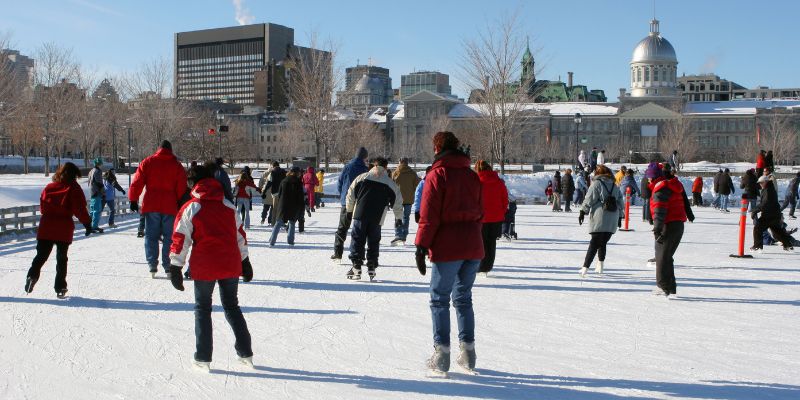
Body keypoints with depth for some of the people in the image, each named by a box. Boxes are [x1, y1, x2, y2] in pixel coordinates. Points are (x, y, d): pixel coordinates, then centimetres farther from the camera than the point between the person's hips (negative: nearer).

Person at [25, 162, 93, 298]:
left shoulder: (49, 187, 9)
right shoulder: (73, 188, -3)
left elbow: (42, 207, 11)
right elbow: (80, 209, -9)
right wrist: (87, 223, -2)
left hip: (46, 227, 3)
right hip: (64, 228, -2)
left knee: (41, 255, 10)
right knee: (61, 258, 7)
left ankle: (32, 275, -14)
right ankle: (60, 288, 8)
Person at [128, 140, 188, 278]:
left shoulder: (147, 163, 5)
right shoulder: (177, 166, 5)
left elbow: (137, 182, 1)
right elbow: (182, 188, 2)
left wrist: (133, 199, 6)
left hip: (151, 205, 0)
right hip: (170, 206, 0)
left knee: (151, 236, 6)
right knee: (169, 237, 5)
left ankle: (152, 265, 0)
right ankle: (168, 267, 3)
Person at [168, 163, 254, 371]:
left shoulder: (190, 208, -6)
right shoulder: (228, 206, 6)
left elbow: (180, 239, -6)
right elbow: (240, 235, 12)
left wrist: (175, 268, 0)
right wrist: (244, 261, 21)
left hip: (204, 268, -3)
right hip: (230, 265, 4)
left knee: (202, 309, 10)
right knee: (232, 307, 16)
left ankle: (203, 358, 9)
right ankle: (246, 353, 17)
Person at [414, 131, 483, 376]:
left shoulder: (437, 175, -6)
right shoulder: (472, 176, 13)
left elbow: (429, 215, -11)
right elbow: (480, 212, 15)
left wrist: (421, 246, -8)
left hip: (447, 248, -6)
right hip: (473, 247, 6)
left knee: (439, 300, 3)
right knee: (463, 298, 16)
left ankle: (442, 355, 2)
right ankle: (467, 352, 16)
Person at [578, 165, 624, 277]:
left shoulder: (596, 184, 0)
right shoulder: (615, 186, 16)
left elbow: (589, 199, -6)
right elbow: (620, 202, 19)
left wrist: (583, 212, 0)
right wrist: (619, 217, 26)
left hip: (599, 220, -4)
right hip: (612, 222, 4)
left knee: (594, 244, -6)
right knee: (603, 243, 15)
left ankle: (585, 268, -13)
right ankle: (600, 266, 15)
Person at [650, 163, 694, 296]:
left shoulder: (661, 187, -14)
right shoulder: (676, 185, 14)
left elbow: (660, 209, -23)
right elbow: (685, 201, 27)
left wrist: (657, 228, -27)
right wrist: (689, 215, 44)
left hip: (668, 226, -9)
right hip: (679, 224, 9)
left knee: (662, 256, -1)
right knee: (667, 256, 17)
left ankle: (664, 287, 0)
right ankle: (670, 288, 19)